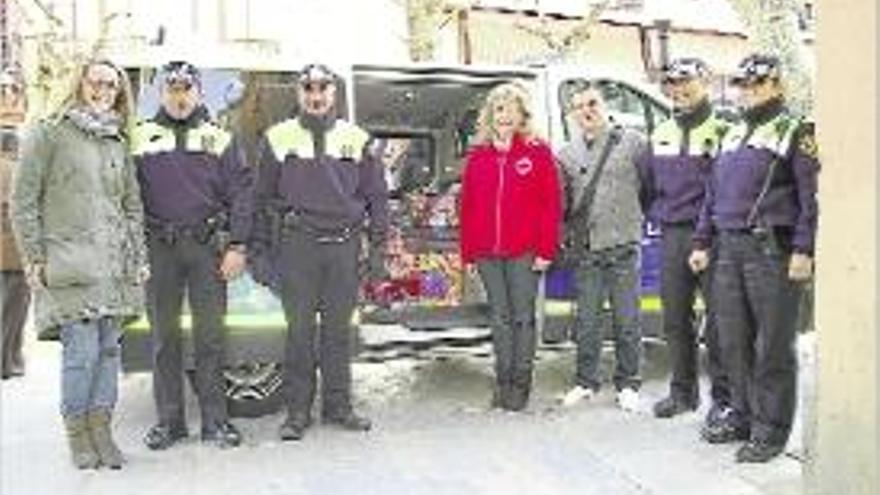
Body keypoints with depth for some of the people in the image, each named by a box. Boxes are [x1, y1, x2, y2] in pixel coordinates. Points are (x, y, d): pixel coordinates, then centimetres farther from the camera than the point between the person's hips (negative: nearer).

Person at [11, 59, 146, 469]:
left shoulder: (119, 143, 17)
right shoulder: (48, 134, 2)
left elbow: (132, 204, 19)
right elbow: (23, 201, 0)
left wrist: (138, 258, 12)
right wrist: (34, 258, -5)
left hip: (115, 264, 5)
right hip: (69, 262, -5)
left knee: (109, 348, 5)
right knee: (82, 350, -8)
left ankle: (101, 428, 15)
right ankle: (77, 433, 8)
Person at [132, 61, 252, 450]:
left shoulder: (219, 138, 9)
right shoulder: (142, 138, 11)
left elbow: (241, 193, 3)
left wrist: (236, 246, -5)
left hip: (208, 246, -1)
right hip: (159, 247, 1)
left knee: (211, 334, 2)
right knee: (164, 335, 6)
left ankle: (215, 419, 10)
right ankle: (169, 419, 15)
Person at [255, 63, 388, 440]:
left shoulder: (356, 139, 10)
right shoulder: (278, 138, 7)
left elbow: (376, 196, 11)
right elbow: (263, 197, 8)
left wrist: (377, 249, 5)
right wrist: (260, 248, 3)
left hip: (344, 244, 1)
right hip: (297, 245, -1)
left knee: (339, 328, 8)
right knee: (300, 330, 1)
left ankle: (338, 405, 19)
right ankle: (297, 410, 11)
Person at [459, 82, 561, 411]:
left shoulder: (537, 152, 1)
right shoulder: (477, 155, 11)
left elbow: (552, 204, -3)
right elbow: (467, 206, 10)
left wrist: (546, 249, -10)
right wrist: (467, 252, 6)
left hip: (524, 251, -3)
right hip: (487, 252, 3)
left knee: (523, 316, 4)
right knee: (499, 317, 11)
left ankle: (521, 383, 14)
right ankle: (503, 381, 20)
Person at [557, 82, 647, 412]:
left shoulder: (632, 142, 3)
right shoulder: (566, 153, 12)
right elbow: (560, 201, 14)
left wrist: (638, 219, 3)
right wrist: (568, 233, 6)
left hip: (623, 245, -2)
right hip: (586, 249, 3)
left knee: (626, 320, 3)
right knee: (586, 320, 8)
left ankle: (628, 384, 16)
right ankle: (585, 382, 20)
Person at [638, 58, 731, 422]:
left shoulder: (722, 132, -4)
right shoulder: (660, 136, 15)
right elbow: (646, 184, 22)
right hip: (672, 238, 6)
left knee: (717, 320, -3)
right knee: (675, 319, 11)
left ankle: (723, 395, 9)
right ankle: (683, 391, 23)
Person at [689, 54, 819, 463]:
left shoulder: (796, 131, 0)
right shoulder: (734, 135, 21)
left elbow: (811, 195, -8)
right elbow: (714, 193, 22)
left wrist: (803, 250, -16)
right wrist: (702, 242, 17)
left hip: (772, 250, -7)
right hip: (730, 249, 7)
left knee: (772, 346, -1)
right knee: (733, 342, 11)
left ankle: (770, 430, 9)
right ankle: (742, 416, 25)